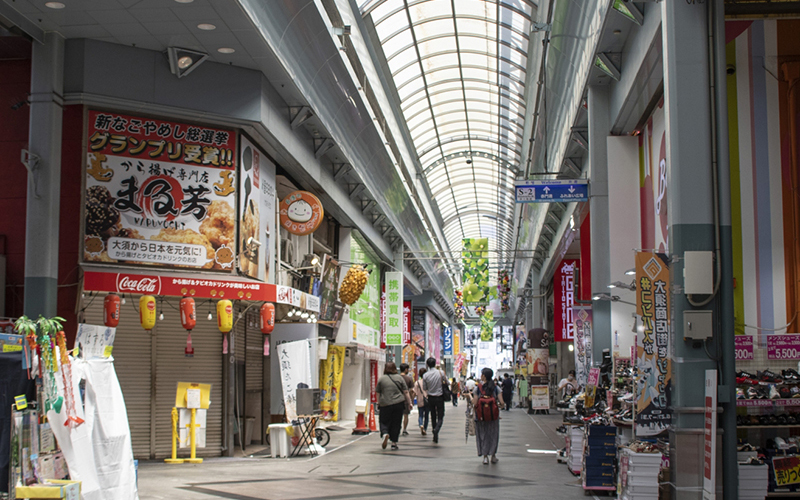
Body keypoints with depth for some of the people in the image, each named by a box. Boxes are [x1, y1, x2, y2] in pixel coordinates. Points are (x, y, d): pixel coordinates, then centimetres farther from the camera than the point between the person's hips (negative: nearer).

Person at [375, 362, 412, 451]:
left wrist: (379, 403, 20)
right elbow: (405, 392, 3)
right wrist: (409, 402, 10)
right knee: (396, 423, 8)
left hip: (385, 404, -1)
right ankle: (394, 443, 9)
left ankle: (385, 434, -19)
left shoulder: (381, 379, 2)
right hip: (398, 404, 1)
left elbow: (378, 393, 8)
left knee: (384, 422, 9)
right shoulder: (399, 378, 3)